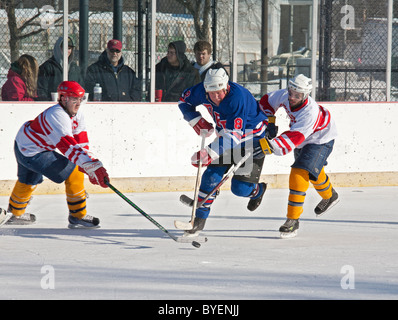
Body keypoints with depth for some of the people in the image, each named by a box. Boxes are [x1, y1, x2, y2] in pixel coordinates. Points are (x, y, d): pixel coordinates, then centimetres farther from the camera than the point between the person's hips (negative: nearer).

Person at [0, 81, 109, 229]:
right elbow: (69, 147, -44)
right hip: (32, 154, -10)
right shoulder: (57, 115, -33)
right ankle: (78, 217, -3)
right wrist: (94, 166, -51)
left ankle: (15, 213, 57)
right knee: (74, 172, -12)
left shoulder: (77, 114, -3)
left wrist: (90, 167, -16)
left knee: (27, 182, 32)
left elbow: (81, 142, -5)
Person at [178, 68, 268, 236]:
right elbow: (184, 100, 8)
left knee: (239, 188, -9)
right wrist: (196, 120, -9)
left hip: (253, 138, -6)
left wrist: (210, 153, -47)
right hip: (226, 136, 6)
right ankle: (198, 221, 0)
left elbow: (234, 135, -40)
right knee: (211, 176, -8)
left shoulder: (237, 97, -36)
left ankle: (258, 190, 28)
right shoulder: (202, 90, -15)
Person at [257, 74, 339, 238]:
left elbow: (293, 139, -53)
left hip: (321, 139, -8)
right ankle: (329, 196, 60)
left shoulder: (310, 113, -44)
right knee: (312, 171, 29)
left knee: (299, 174, -24)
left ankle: (293, 220, -19)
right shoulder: (284, 95, -25)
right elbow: (266, 101, -2)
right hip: (302, 139, 8)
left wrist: (271, 146, -65)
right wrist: (269, 121, -15)